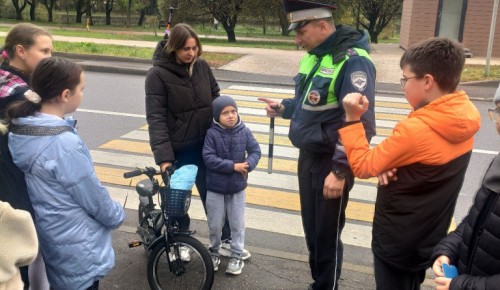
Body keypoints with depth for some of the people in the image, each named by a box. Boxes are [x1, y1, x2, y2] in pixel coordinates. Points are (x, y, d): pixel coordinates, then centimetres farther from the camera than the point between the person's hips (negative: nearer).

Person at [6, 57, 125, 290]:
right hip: (77, 249, -8)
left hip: (52, 238, 8)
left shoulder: (21, 129, -4)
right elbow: (94, 197, -19)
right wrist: (117, 215, 0)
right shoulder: (64, 143, -29)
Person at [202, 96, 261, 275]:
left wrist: (248, 165, -23)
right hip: (215, 188, -1)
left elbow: (255, 151, -3)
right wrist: (233, 166, -23)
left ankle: (237, 256, 26)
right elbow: (208, 158, -19)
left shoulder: (244, 131, -5)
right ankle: (214, 252, 35)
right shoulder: (212, 133, -13)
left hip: (237, 188, 2)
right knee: (215, 224, 13)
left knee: (237, 224, 11)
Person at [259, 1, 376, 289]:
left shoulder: (353, 61, -20)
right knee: (311, 228, 19)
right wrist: (283, 108, 4)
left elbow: (360, 123, -24)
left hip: (331, 163, -9)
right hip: (308, 157, 9)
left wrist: (340, 171, -24)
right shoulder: (314, 56, 8)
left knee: (327, 234, 6)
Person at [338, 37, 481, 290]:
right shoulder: (464, 118, -6)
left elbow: (362, 166, -20)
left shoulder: (416, 129, -31)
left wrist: (351, 118, -18)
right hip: (428, 236, 7)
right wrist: (389, 163, -13)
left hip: (397, 240, -7)